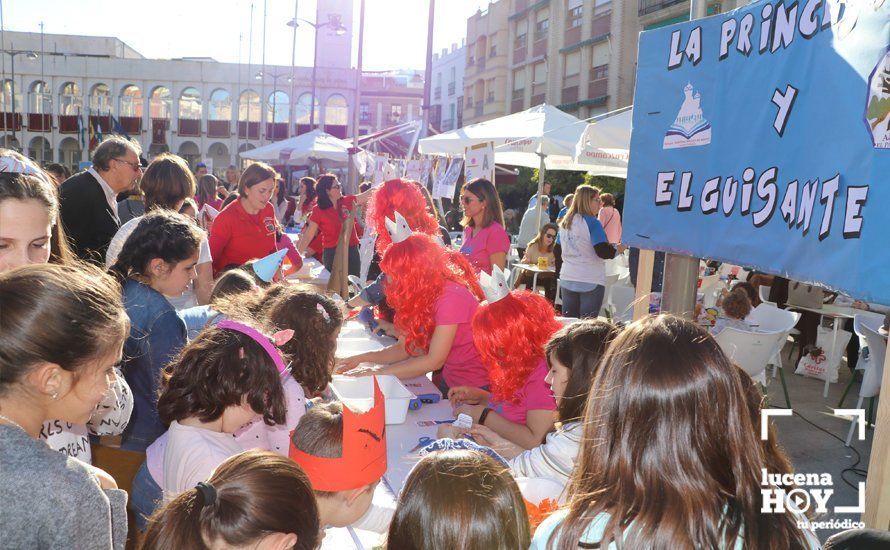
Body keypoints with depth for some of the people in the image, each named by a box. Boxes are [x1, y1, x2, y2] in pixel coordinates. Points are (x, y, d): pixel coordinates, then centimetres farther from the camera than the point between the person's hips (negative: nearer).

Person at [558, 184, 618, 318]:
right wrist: (618, 248, 1)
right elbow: (603, 252, -17)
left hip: (567, 279, 6)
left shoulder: (564, 223, 10)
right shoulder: (592, 222, -11)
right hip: (591, 282, -6)